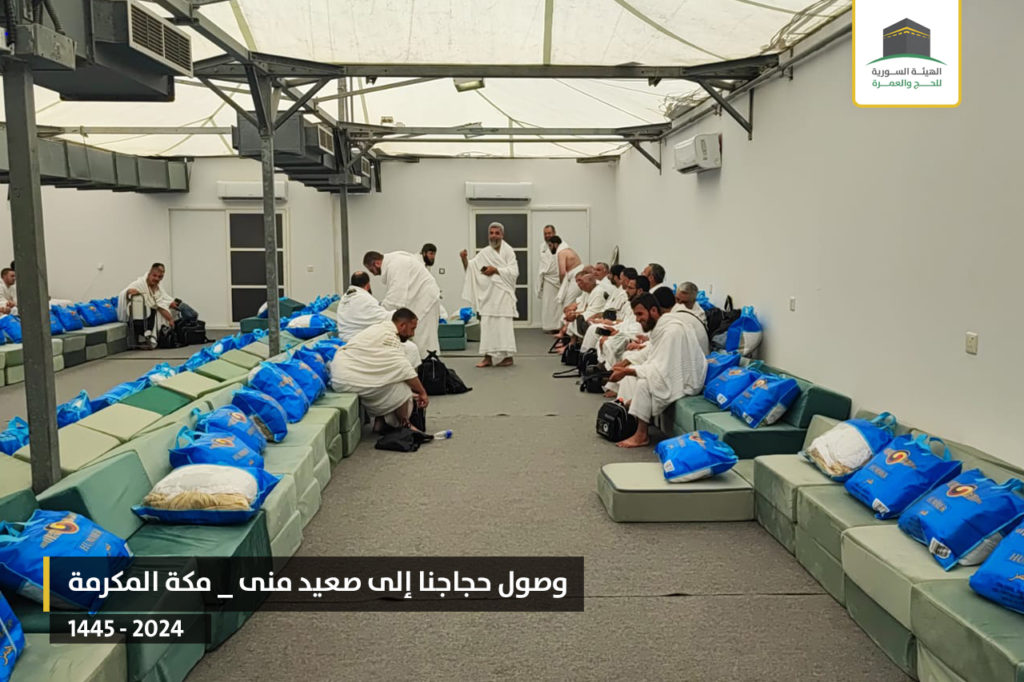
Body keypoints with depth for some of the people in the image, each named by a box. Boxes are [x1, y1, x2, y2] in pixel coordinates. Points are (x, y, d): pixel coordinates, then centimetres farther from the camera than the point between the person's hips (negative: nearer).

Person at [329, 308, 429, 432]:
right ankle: (404, 424, 8)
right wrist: (422, 392, -6)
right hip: (350, 379, -10)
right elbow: (402, 366, -15)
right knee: (400, 385, -7)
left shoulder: (381, 328, 18)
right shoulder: (389, 334, -13)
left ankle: (380, 421, 16)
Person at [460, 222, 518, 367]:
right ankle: (488, 357, 7)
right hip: (487, 294, 5)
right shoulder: (484, 252, 13)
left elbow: (514, 272, -8)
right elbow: (471, 267, 9)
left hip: (503, 294, -4)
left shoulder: (508, 251, 0)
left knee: (503, 325, -4)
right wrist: (465, 259, -10)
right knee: (487, 325, 3)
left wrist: (496, 270, -14)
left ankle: (507, 356, 3)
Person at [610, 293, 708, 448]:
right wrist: (626, 369, -5)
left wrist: (627, 371, -26)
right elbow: (653, 362, 7)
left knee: (645, 382, -30)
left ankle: (642, 435, -18)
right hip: (671, 373, 10)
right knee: (630, 376, 7)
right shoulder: (658, 327, 5)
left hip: (686, 380, -10)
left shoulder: (672, 330, -26)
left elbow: (661, 369, -29)